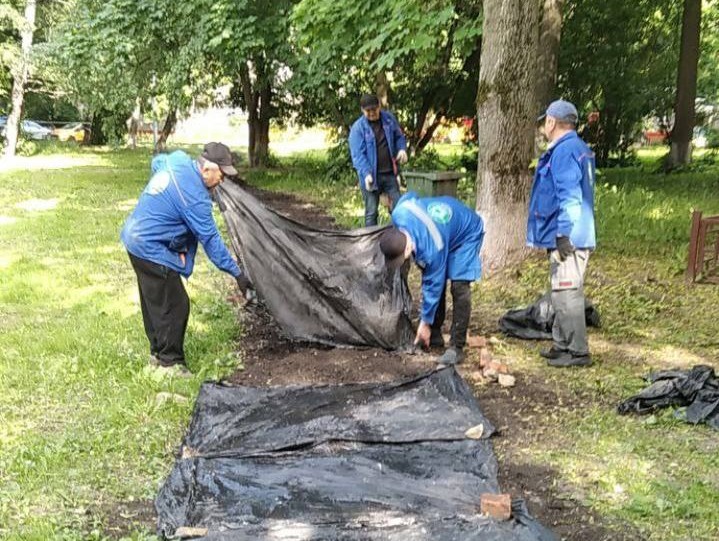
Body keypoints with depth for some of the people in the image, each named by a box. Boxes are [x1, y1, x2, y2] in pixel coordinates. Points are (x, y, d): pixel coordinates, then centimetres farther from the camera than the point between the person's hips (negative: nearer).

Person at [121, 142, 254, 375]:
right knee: (174, 305, -3)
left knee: (154, 301, 20)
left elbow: (157, 160, 23)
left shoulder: (177, 159, -2)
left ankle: (158, 352, 32)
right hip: (152, 250, -10)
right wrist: (237, 273, -18)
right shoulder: (195, 196, -27)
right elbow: (210, 239, -23)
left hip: (135, 239, 10)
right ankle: (170, 361, 8)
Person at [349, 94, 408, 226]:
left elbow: (399, 136, 18)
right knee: (371, 212, 2)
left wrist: (402, 149, -4)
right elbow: (357, 154, -15)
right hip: (371, 176, -4)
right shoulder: (358, 127, -9)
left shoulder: (389, 118, 4)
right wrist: (366, 173, -28)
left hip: (390, 173, 4)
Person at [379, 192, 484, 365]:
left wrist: (425, 323, -16)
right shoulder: (399, 214, -28)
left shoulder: (432, 248, -42)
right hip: (447, 224, 8)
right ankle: (435, 336, 14)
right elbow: (410, 196, -3)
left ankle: (457, 348, -15)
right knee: (430, 280, 3)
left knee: (459, 287, -18)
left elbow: (433, 285, -28)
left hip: (467, 233, -8)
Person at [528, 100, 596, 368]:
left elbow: (569, 197, -22)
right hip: (573, 237, 11)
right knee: (564, 293, 17)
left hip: (568, 239, -11)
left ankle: (578, 352, 3)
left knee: (567, 294, -4)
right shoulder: (579, 148, 17)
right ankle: (563, 345, 27)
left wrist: (562, 235, -22)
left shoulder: (564, 150, -15)